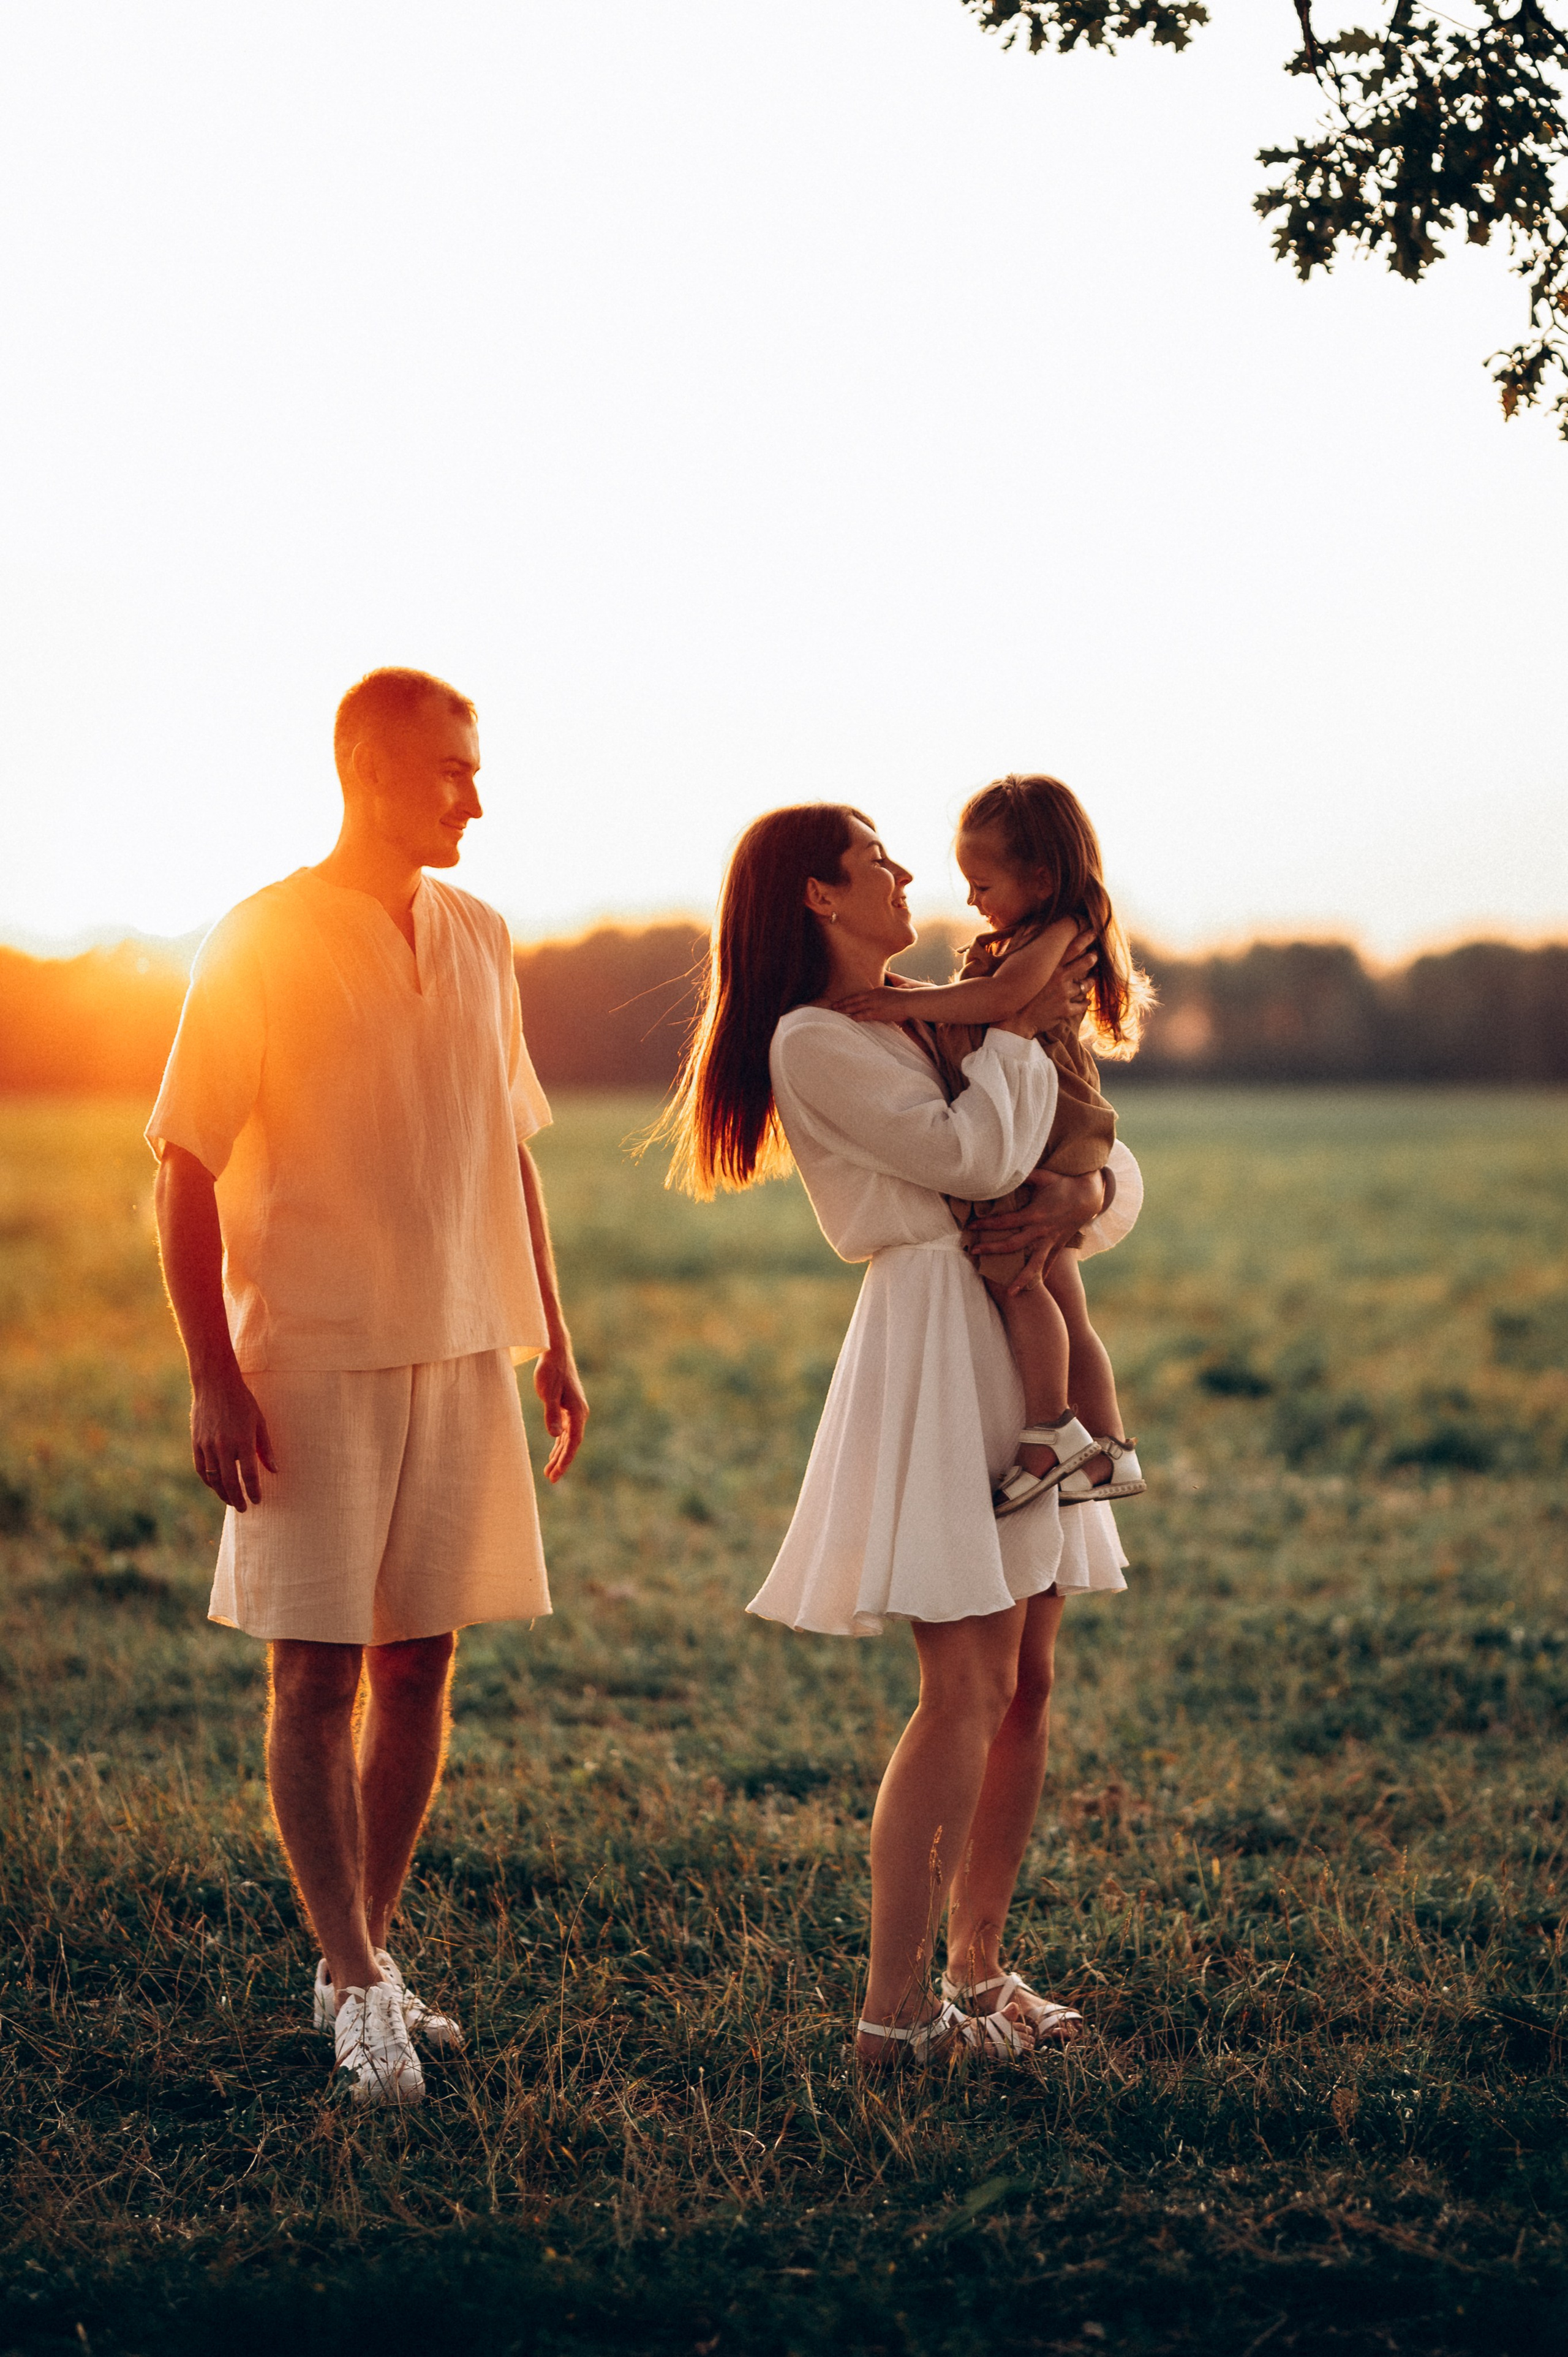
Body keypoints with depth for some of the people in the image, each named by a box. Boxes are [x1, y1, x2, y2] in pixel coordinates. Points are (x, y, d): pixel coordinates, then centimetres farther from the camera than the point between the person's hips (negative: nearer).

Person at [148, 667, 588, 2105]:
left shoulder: (481, 940, 10)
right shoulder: (265, 945, -7)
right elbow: (186, 1173, -8)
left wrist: (552, 1338, 15)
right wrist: (213, 1378, -13)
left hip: (464, 1354, 5)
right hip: (312, 1360, -5)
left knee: (419, 1665, 8)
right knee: (317, 1674, -3)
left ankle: (366, 1957, 19)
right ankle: (358, 1987, 2)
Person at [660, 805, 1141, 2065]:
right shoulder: (812, 1041, -7)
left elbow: (1115, 1162, 15)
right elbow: (977, 1154, -17)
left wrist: (1086, 1193, -8)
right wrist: (1019, 1030, -3)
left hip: (1019, 1342, 8)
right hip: (933, 1338, -8)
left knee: (1029, 1682, 7)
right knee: (968, 1689, -11)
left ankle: (977, 1967, 17)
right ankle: (894, 2010, -6)